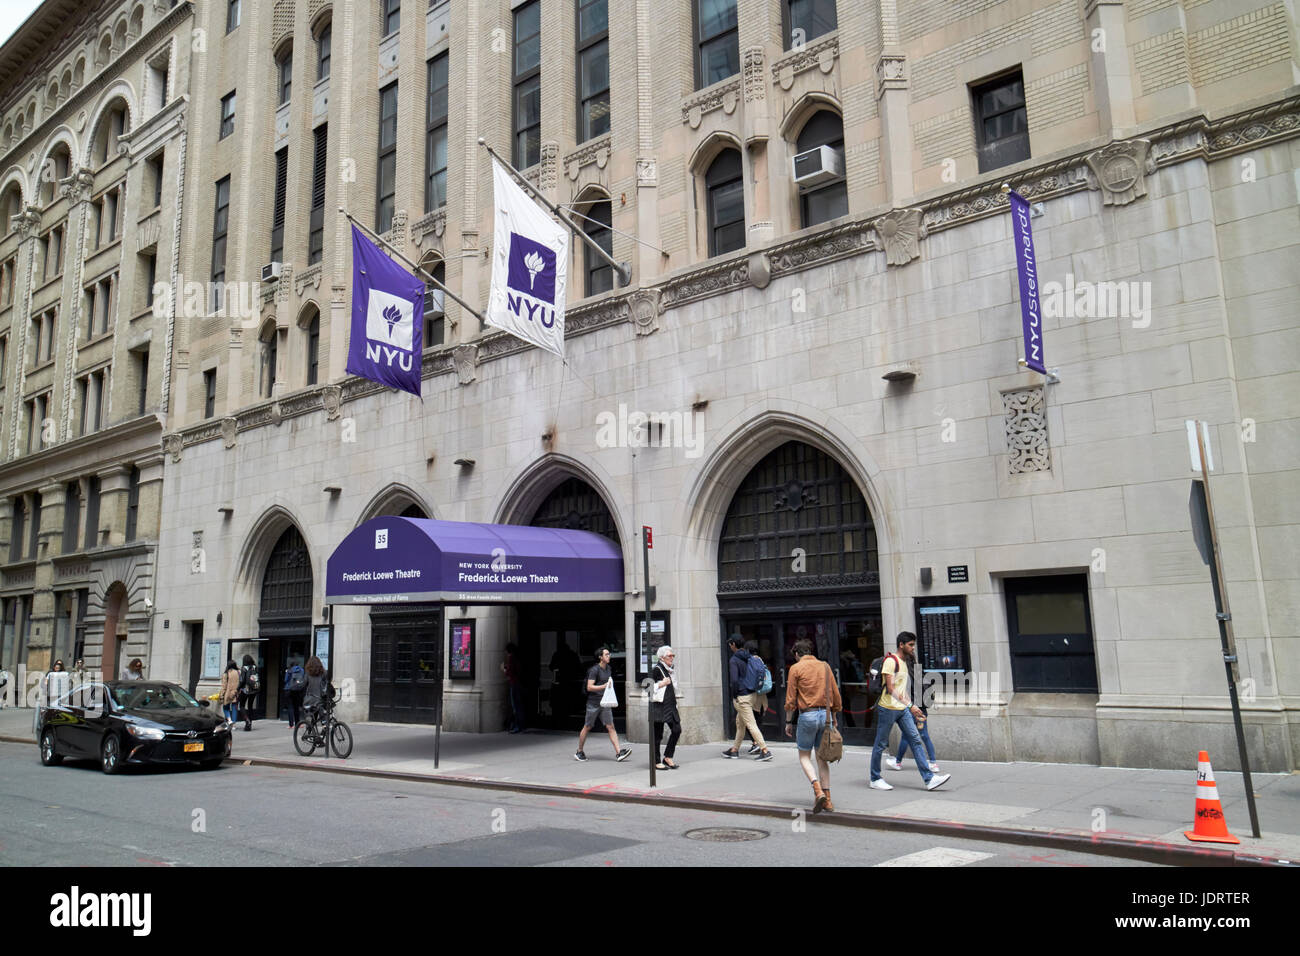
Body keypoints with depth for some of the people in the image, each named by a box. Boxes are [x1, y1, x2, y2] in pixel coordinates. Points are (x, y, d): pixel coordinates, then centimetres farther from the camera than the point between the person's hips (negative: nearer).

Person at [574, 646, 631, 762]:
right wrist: (603, 686, -25)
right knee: (587, 727, 5)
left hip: (605, 703, 6)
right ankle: (579, 752, 20)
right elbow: (589, 687, -17)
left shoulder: (609, 668, 11)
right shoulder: (594, 670, -12)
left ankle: (618, 753, -10)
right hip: (593, 703, -6)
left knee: (610, 727, -3)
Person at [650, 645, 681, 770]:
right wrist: (661, 684, -19)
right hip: (659, 705, -8)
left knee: (677, 730, -1)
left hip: (670, 705, 8)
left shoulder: (671, 669, 16)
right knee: (658, 735, -1)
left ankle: (668, 757, 13)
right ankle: (656, 762, 8)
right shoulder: (656, 669, -9)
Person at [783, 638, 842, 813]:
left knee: (804, 756, 8)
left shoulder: (795, 669, -3)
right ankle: (827, 800, 10)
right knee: (822, 757, 13)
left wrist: (788, 722, 2)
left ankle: (818, 790, -13)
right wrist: (833, 718, 22)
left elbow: (790, 699, -6)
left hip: (807, 715, -4)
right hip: (825, 714, 4)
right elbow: (835, 695, 12)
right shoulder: (825, 666, 9)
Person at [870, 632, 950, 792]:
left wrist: (913, 707, 17)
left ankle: (929, 779, -1)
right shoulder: (890, 661, -14)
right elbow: (890, 689, -21)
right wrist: (910, 706, -24)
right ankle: (875, 779, 12)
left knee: (916, 740, 0)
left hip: (903, 709, 9)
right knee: (881, 744, 2)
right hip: (888, 708, -8)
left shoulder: (904, 662, 15)